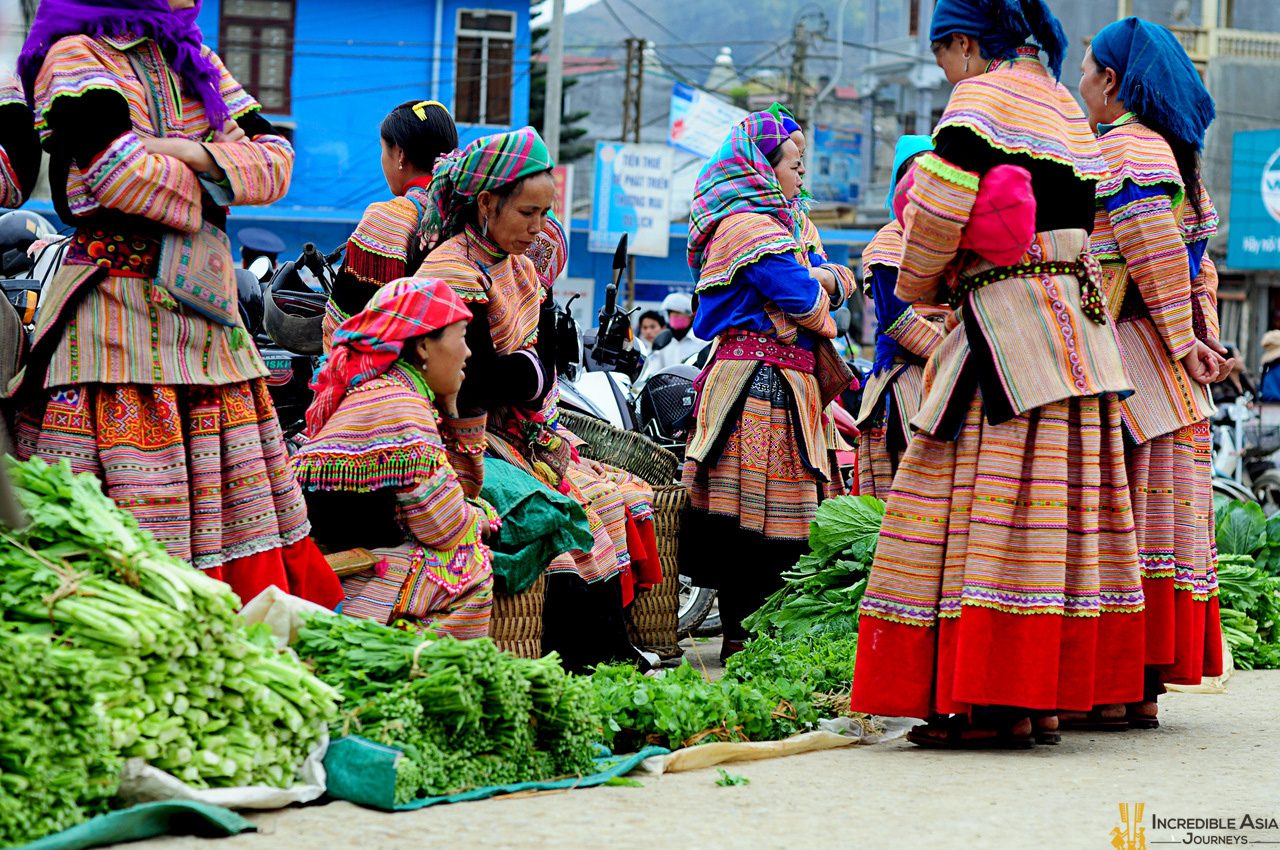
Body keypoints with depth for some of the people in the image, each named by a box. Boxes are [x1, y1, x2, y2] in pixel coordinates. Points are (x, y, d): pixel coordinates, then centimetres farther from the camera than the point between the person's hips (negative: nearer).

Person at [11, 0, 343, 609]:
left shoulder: (193, 61, 18)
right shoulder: (76, 55, -3)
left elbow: (276, 160, 8)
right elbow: (118, 168, -19)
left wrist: (193, 154, -9)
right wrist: (204, 193, -3)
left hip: (205, 310, 7)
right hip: (116, 308, -7)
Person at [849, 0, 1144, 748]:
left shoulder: (983, 98, -6)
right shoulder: (1067, 109, 19)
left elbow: (942, 197, -18)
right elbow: (1082, 222, 18)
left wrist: (919, 281, 0)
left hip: (1009, 332, -9)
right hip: (1079, 321, 9)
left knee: (991, 502, -8)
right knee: (1058, 507, 7)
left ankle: (999, 704, -11)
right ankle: (1047, 697, 10)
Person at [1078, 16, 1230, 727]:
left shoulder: (1121, 149, -9)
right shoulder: (1172, 155, 21)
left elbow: (1156, 253, -20)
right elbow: (1199, 270, 17)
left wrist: (1183, 342, -16)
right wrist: (1201, 340, 7)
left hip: (1127, 361, -10)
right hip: (1170, 381, 10)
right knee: (1161, 521, 7)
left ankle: (1111, 694, -10)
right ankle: (1145, 691, 10)